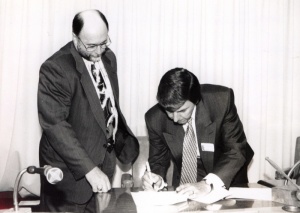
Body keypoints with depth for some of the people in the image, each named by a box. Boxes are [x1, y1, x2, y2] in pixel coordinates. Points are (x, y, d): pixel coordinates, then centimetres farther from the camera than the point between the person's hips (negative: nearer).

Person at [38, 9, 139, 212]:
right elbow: (55, 125, -26)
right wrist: (89, 168, -30)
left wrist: (126, 142, 11)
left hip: (105, 157, 7)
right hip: (70, 167, -6)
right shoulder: (55, 68, -21)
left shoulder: (109, 58, 2)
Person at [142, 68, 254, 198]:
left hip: (227, 182, -2)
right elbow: (158, 159, -1)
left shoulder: (221, 100, -22)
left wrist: (208, 183, -35)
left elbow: (237, 150, -21)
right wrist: (156, 178, -24)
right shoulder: (155, 118, -16)